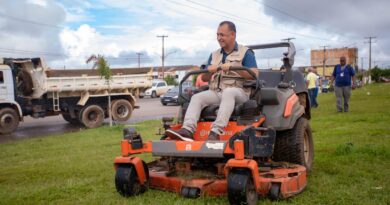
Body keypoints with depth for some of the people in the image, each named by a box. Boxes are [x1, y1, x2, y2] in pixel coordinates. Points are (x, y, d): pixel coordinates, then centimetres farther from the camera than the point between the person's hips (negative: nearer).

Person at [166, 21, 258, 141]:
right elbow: (204, 78, 20)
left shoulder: (245, 52, 6)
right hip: (216, 92, 5)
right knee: (197, 97, -21)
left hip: (238, 91, -5)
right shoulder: (214, 55, 22)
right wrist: (209, 71, -4)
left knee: (228, 92, -38)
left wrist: (232, 67, -17)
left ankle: (216, 131, -48)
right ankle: (187, 130, -40)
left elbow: (254, 74, -8)